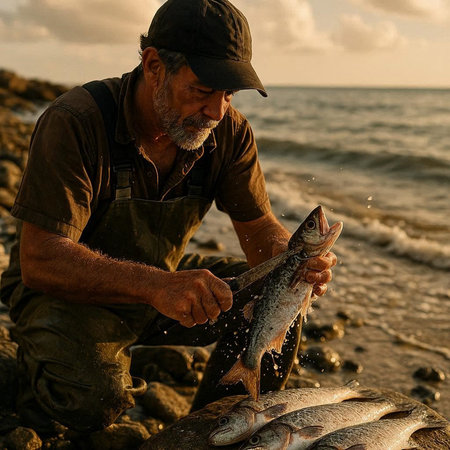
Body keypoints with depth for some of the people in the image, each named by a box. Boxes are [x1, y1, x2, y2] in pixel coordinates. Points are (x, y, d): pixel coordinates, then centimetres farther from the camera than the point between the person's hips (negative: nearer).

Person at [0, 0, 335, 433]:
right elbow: (40, 259, -33)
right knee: (92, 399, -33)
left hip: (162, 281, 5)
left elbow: (260, 228, -4)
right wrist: (157, 286, -49)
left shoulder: (229, 131, -12)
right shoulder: (74, 122, -27)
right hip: (66, 292, -5)